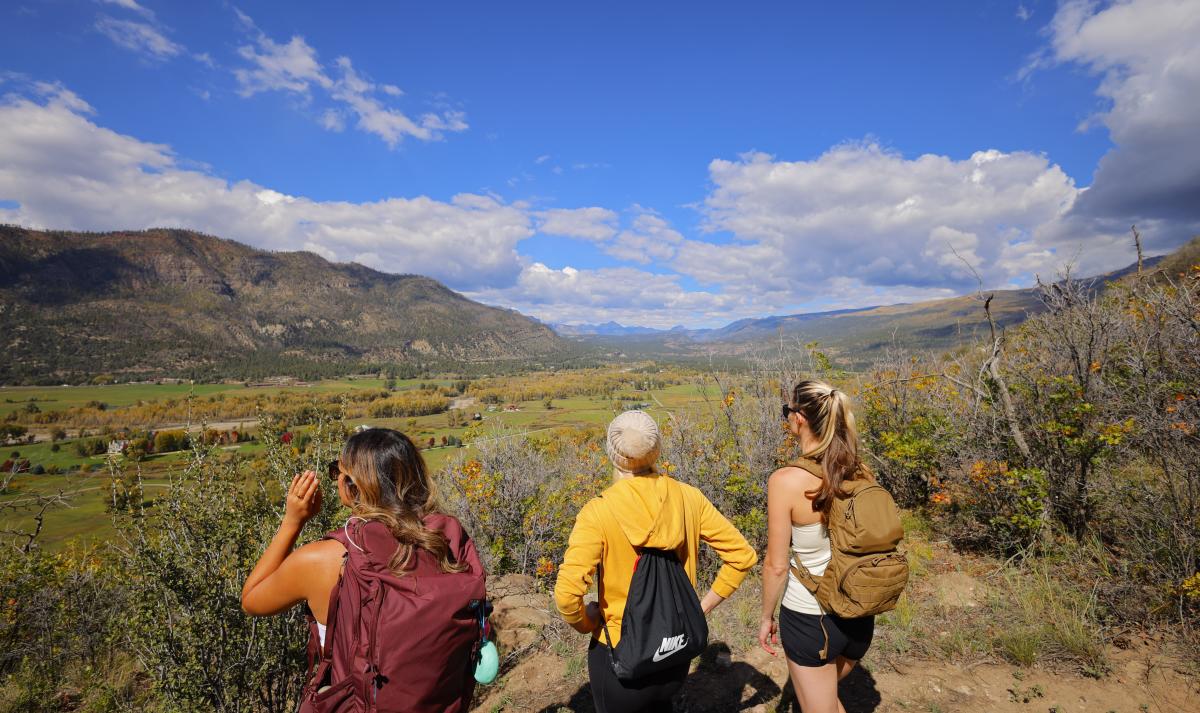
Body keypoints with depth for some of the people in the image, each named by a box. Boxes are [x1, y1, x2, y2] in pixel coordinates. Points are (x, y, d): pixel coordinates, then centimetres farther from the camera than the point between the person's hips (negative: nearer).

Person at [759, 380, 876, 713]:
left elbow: (777, 565, -16)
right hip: (860, 614, 5)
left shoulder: (785, 480, -23)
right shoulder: (860, 473, -7)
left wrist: (767, 617, 0)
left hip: (809, 618, -5)